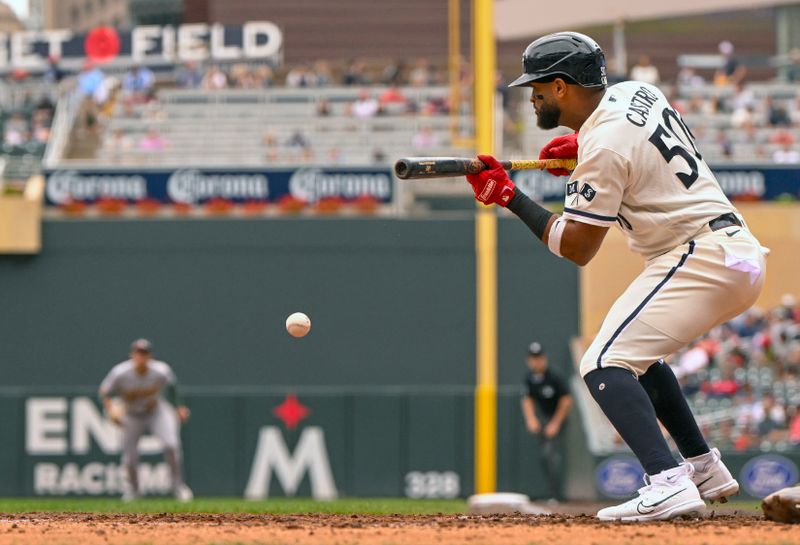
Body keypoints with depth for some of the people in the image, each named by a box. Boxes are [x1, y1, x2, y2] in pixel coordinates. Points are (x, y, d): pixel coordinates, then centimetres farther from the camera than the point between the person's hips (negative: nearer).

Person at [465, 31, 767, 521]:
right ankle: (705, 470, 25)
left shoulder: (604, 145, -15)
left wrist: (509, 196, -4)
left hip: (700, 257, -10)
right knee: (637, 352, 27)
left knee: (605, 365, -16)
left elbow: (576, 248, -11)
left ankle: (667, 484, -33)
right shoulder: (637, 93, 12)